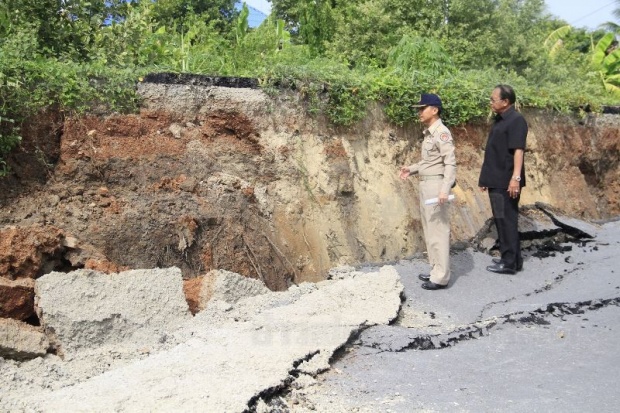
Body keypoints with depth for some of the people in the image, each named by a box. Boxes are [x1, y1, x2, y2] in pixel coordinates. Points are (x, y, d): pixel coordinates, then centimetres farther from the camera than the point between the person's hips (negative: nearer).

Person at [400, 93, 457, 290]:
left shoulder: (442, 132, -14)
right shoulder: (428, 133, 15)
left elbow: (450, 163, -20)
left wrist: (445, 189, -28)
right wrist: (411, 169, 12)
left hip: (436, 185, -10)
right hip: (426, 184, 10)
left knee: (438, 231, -5)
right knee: (429, 230, 16)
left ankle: (441, 277, 1)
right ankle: (435, 271, 26)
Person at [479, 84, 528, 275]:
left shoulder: (516, 120, -12)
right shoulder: (499, 120, 17)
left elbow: (518, 150, -21)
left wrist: (516, 177, -28)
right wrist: (486, 178, 22)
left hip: (506, 182, -10)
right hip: (496, 181, 10)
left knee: (507, 220, -4)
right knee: (501, 220, 14)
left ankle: (510, 262, 4)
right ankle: (509, 258, 24)